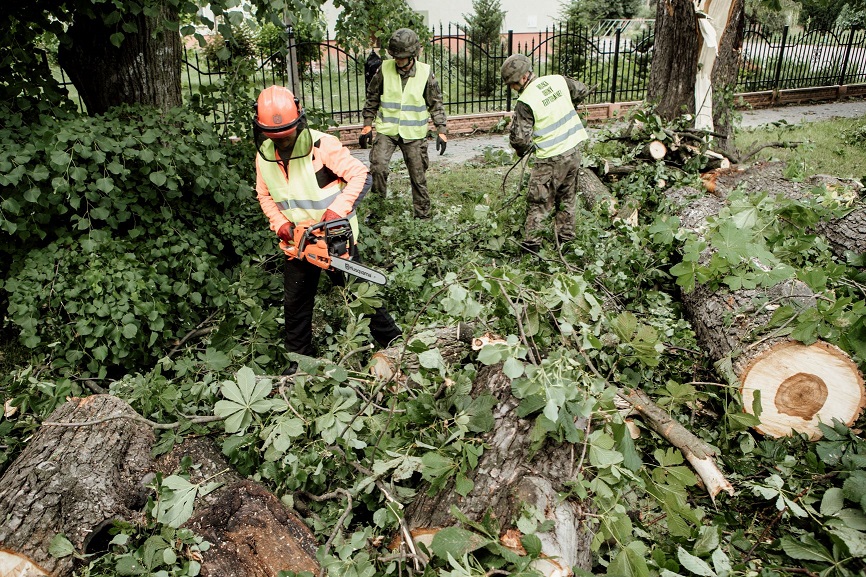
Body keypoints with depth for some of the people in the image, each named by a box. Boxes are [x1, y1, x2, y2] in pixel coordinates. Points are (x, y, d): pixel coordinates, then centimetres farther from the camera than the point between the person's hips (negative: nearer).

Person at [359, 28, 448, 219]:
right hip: (386, 130, 0)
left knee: (418, 176, 7)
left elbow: (436, 104, 4)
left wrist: (441, 131, -1)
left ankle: (423, 215, 23)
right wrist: (367, 125, 4)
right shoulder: (385, 69, -4)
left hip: (414, 134, 0)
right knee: (377, 167, -19)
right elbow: (372, 99, 8)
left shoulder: (425, 72, -4)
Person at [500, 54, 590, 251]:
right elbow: (582, 91, 18)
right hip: (573, 152, 7)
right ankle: (565, 240, 33)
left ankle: (531, 246, 8)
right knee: (567, 200, 21)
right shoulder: (558, 80, 1)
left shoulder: (525, 102, -19)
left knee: (539, 205, 4)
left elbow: (519, 138, -20)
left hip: (551, 160, -7)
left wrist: (523, 150, 2)